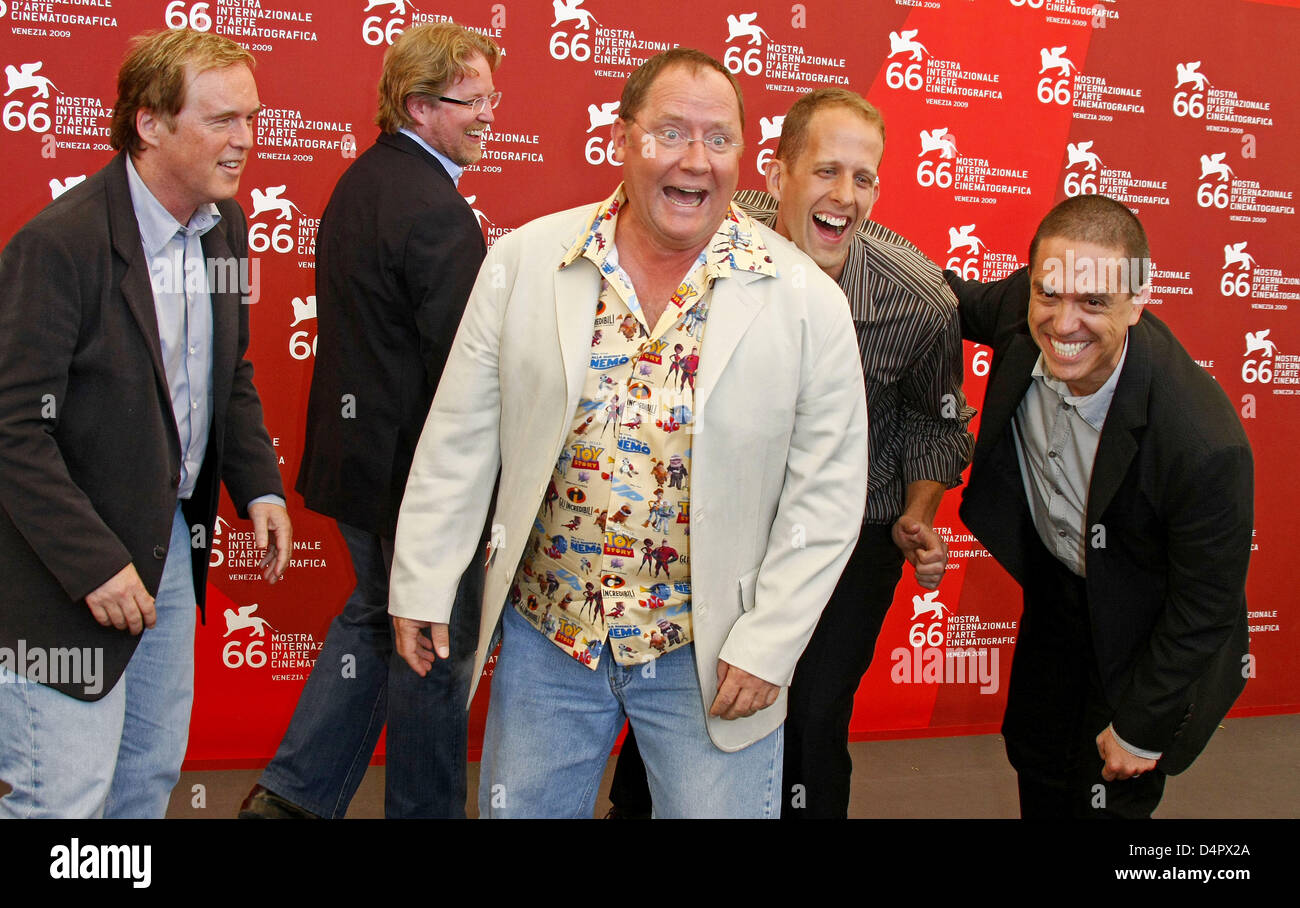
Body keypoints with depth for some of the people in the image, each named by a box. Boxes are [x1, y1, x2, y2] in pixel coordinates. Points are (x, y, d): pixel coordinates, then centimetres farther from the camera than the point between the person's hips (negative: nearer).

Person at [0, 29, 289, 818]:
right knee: (65, 797, 1)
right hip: (67, 573, -7)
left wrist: (259, 486, 5)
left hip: (173, 546, 8)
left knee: (154, 773, 20)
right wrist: (92, 562, -21)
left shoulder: (225, 224, 4)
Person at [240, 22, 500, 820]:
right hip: (420, 469, -10)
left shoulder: (359, 183, 9)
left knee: (374, 614, 25)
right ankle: (426, 810, 23)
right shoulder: (435, 209, -22)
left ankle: (296, 791, 26)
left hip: (357, 450, 10)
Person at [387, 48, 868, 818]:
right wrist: (422, 581, 2)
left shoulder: (805, 299, -7)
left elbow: (827, 492, -6)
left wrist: (768, 643, -10)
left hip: (714, 653, -1)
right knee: (520, 807, 15)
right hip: (545, 636, 2)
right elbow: (460, 437, 1)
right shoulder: (524, 261, -3)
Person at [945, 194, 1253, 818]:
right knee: (1035, 755, 24)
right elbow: (969, 305, 3)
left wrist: (1142, 728, -14)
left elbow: (1204, 609, -25)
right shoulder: (1023, 307, -26)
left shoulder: (1203, 444, -40)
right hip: (1054, 582, 5)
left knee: (1108, 796, 12)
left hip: (1140, 632, -5)